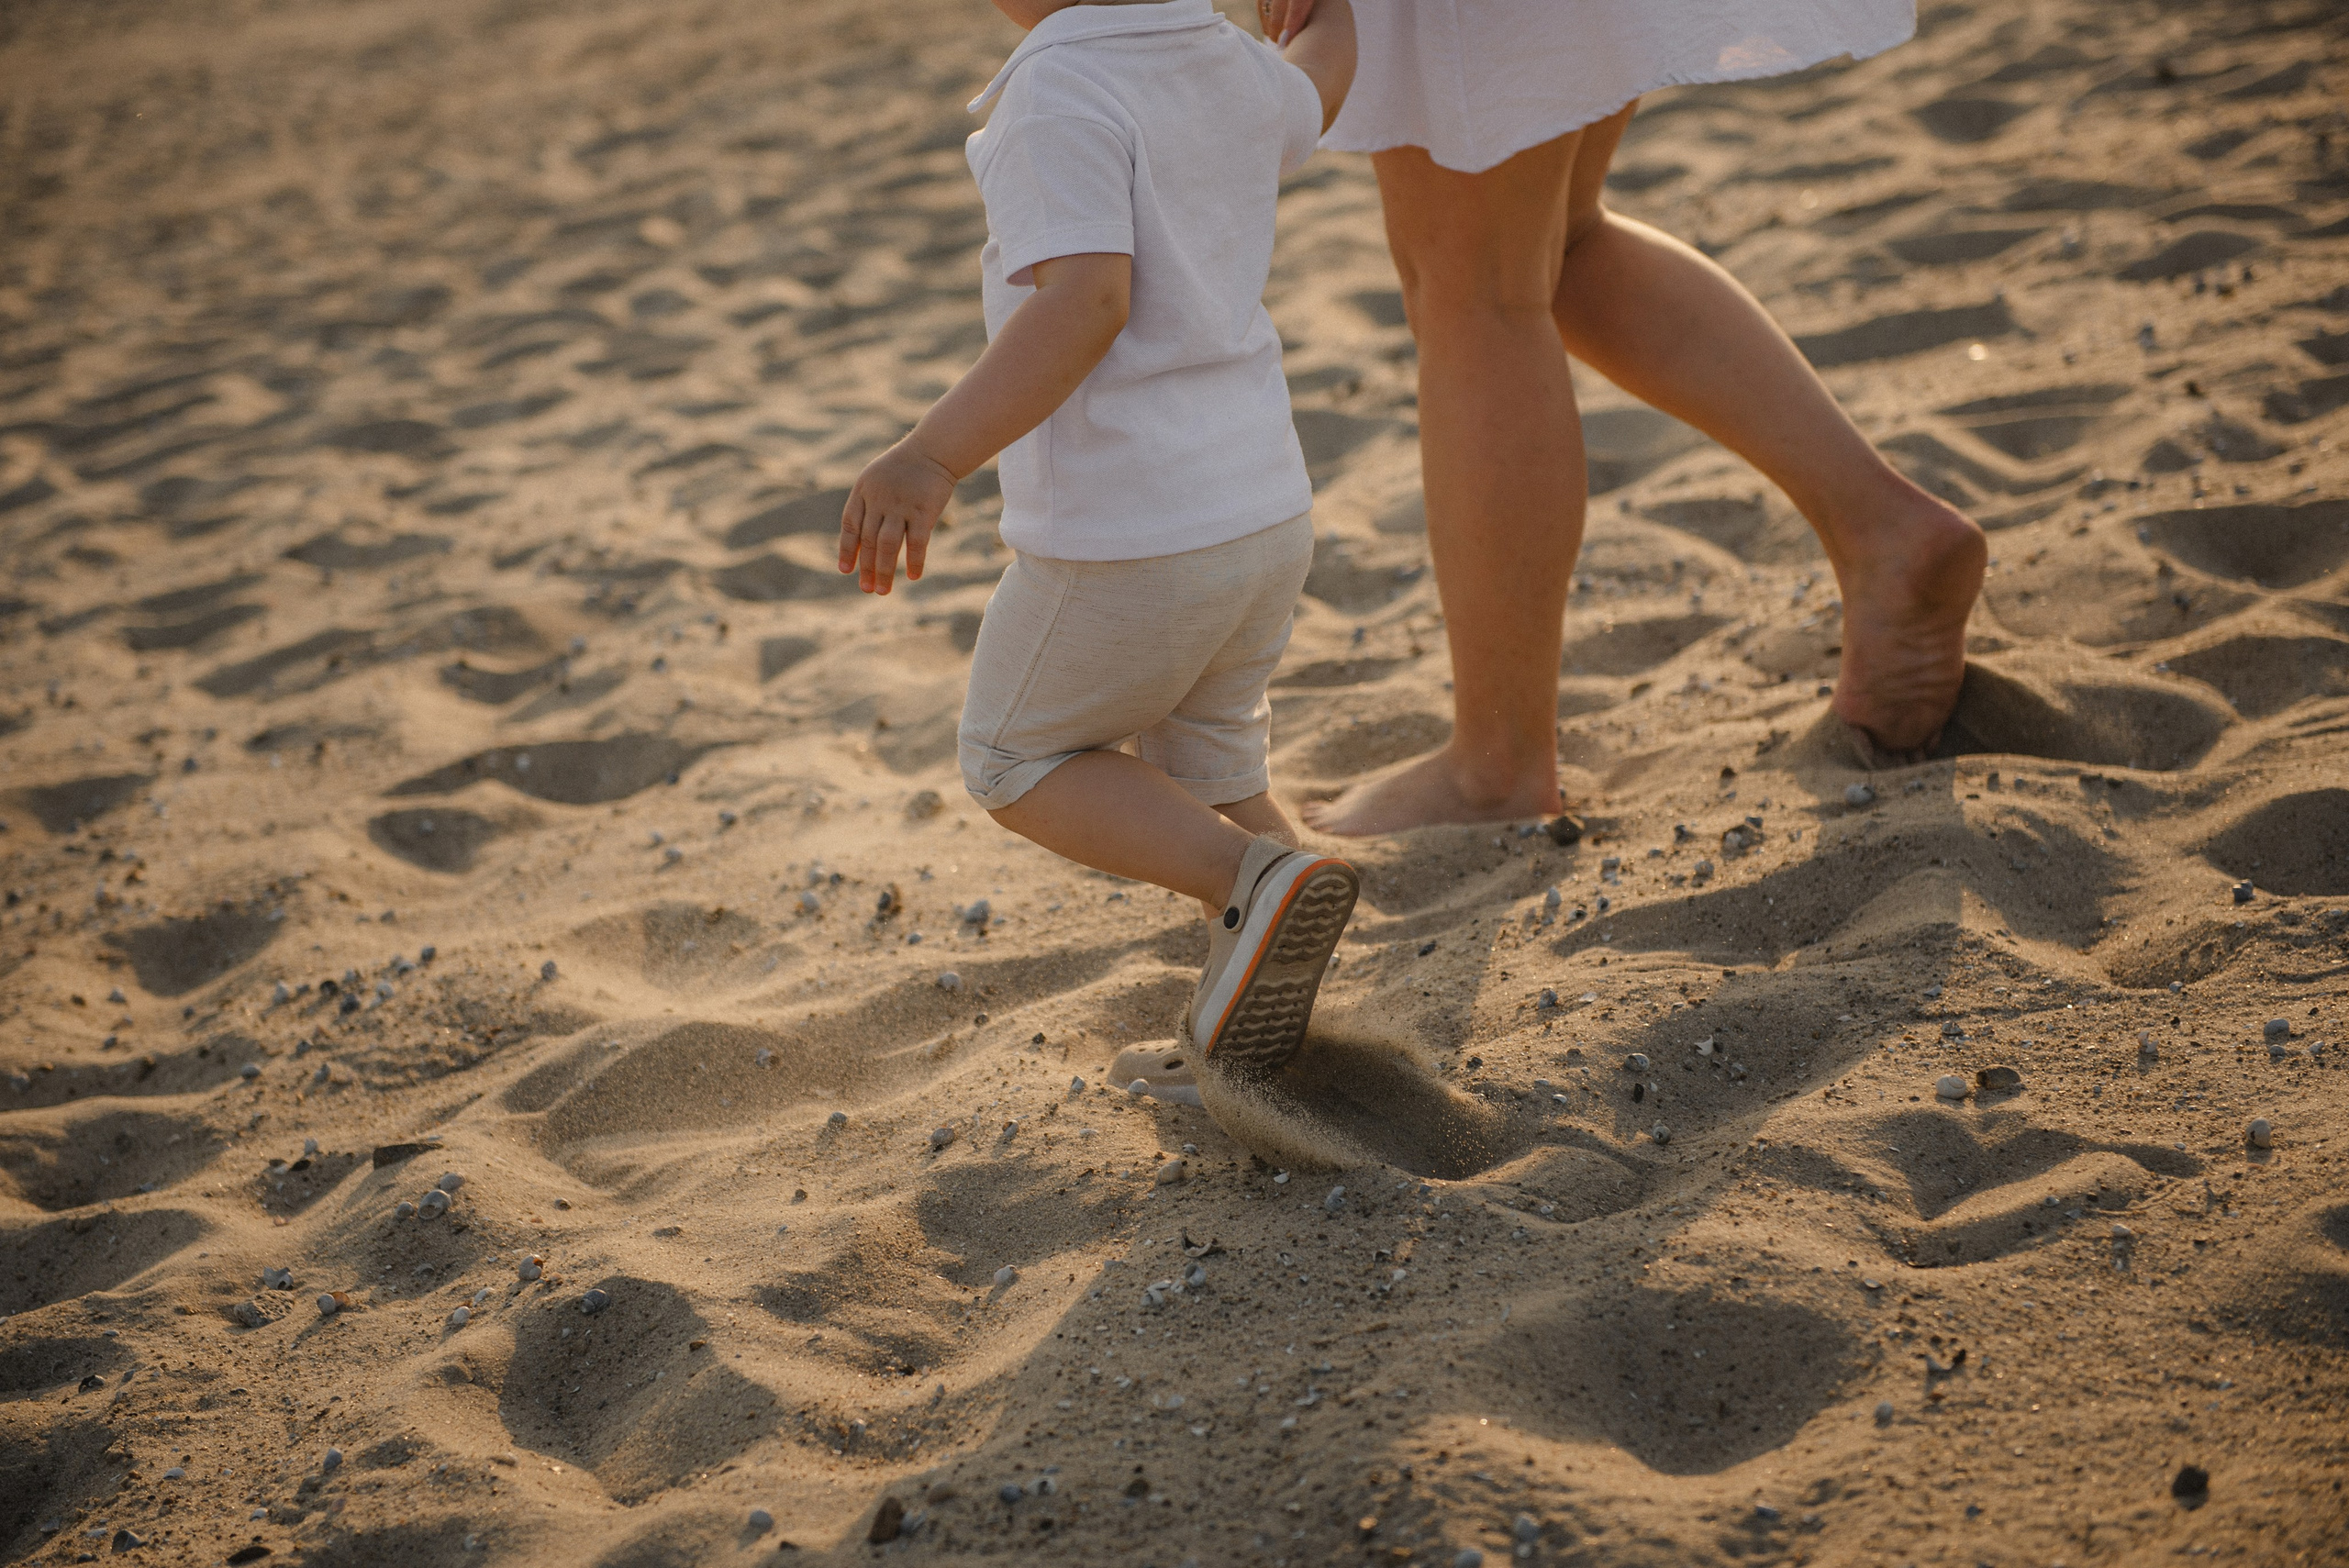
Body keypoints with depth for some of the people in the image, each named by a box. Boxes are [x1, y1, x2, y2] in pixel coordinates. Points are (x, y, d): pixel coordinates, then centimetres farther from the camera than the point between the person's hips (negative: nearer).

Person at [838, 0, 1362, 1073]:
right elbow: (1310, 99, 30)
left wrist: (932, 459, -33)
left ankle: (1253, 879, -5)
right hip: (1265, 512, 8)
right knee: (1204, 773, 25)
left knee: (1018, 764, 15)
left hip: (1124, 538, -8)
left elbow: (1087, 300, -29)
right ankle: (1279, 1056, 20)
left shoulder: (1063, 92, -17)